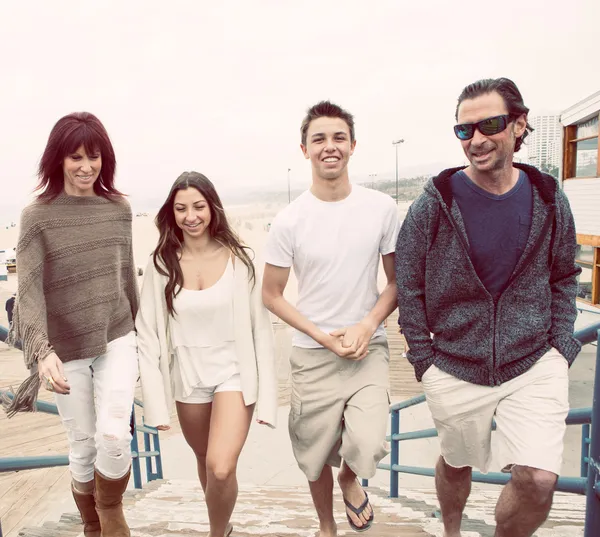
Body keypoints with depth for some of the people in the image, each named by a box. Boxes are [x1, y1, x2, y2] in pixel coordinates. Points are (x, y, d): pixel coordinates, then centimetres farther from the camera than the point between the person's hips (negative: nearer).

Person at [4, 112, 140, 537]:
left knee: (114, 435, -11)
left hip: (117, 339, 1)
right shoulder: (37, 215, -7)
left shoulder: (119, 208, 1)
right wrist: (42, 351, -28)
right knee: (83, 445, 11)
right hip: (67, 349, -1)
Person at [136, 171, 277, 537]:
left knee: (221, 469, -18)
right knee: (206, 462, 20)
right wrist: (156, 402, -6)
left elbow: (261, 328, -7)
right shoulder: (161, 264, -5)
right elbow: (149, 334, -3)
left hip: (234, 372, -2)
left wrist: (266, 395, -7)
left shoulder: (239, 258, -9)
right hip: (187, 377, 3)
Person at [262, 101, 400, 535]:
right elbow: (272, 295, 0)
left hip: (368, 348, 0)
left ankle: (349, 477, 24)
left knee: (368, 448, -15)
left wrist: (367, 327, -12)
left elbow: (398, 281, 3)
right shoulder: (289, 221, -7)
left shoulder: (382, 208, -4)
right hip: (313, 355, 0)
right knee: (317, 457, 13)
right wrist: (323, 336, -10)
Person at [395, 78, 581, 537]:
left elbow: (563, 278, 10)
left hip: (535, 365, 2)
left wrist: (562, 345, 1)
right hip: (455, 370, -1)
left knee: (539, 480, -7)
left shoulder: (549, 199, -2)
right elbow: (408, 286, -4)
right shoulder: (434, 204, -10)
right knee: (456, 464, 17)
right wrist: (424, 358, -5)